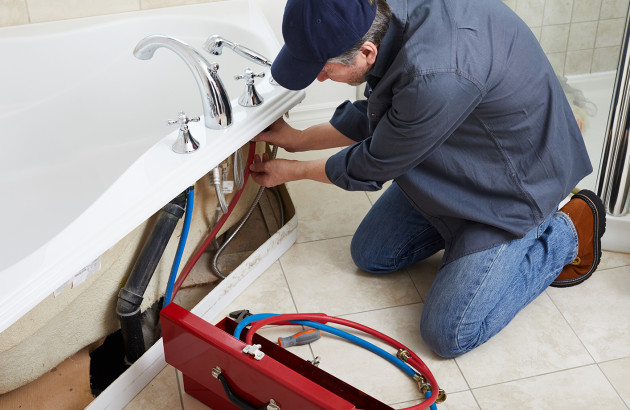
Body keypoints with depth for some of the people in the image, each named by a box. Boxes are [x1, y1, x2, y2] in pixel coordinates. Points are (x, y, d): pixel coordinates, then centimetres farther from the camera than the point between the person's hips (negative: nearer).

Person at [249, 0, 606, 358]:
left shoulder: (437, 76, -41)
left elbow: (374, 166, -21)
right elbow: (374, 117, 7)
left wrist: (292, 172, -4)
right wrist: (297, 140, 9)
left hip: (515, 180, -8)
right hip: (451, 166, 8)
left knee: (449, 334, -7)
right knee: (370, 255, 9)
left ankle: (566, 233, 7)